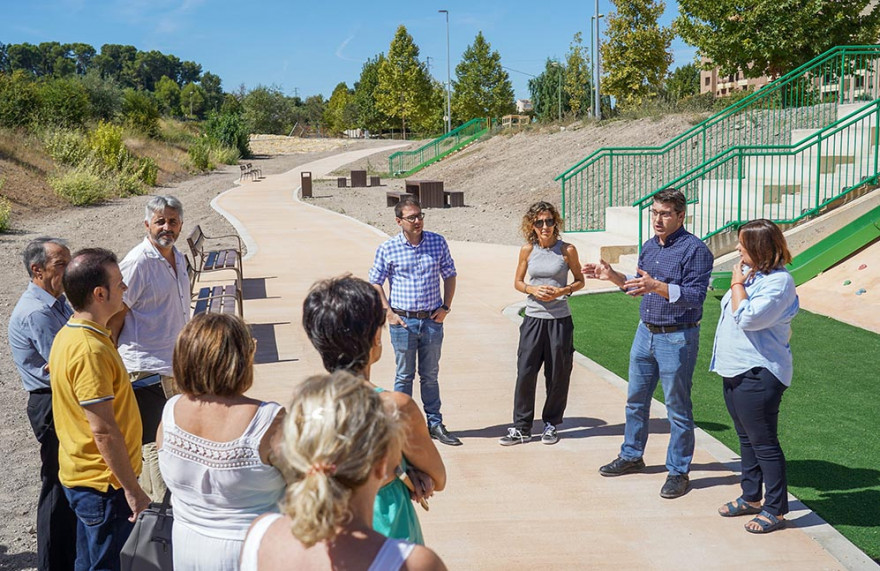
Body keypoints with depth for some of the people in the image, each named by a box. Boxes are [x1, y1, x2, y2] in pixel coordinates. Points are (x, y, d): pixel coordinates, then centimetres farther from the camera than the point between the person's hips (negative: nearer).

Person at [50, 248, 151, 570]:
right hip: (103, 483, -9)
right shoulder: (90, 350, -25)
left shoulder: (69, 335, 6)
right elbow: (103, 430, -26)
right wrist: (132, 490, -20)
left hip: (81, 476, 9)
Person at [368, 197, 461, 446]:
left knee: (430, 375, 12)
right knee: (404, 376, 8)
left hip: (432, 320, 2)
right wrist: (388, 313, -5)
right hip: (403, 321, -2)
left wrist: (445, 307, 2)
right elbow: (375, 283, 2)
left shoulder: (438, 242, 1)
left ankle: (435, 424, 22)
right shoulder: (388, 249, -5)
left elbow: (449, 275, 10)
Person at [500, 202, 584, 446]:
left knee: (557, 375, 6)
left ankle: (551, 424, 23)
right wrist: (533, 290, -10)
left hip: (560, 319, -1)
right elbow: (518, 282, 11)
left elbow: (580, 281, 7)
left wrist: (561, 291, -12)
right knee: (525, 373, 0)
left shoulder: (567, 250, -2)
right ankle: (521, 428, 11)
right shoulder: (527, 250, 2)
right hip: (533, 318, 1)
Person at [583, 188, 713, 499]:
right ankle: (631, 456, 34)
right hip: (645, 332, 8)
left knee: (677, 408, 3)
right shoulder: (650, 246, 10)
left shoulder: (695, 250, -14)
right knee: (636, 399, 17)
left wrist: (656, 286, -33)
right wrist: (611, 275, 7)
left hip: (677, 339, -8)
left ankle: (678, 472, 15)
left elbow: (695, 296, -22)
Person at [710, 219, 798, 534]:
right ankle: (751, 498, 32)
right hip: (735, 370, 10)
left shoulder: (779, 281, -18)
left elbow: (747, 318, -25)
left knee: (764, 443, -1)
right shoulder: (750, 273, 12)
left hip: (758, 375, -10)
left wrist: (737, 285, -16)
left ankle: (776, 509, 11)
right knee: (747, 439, 19)